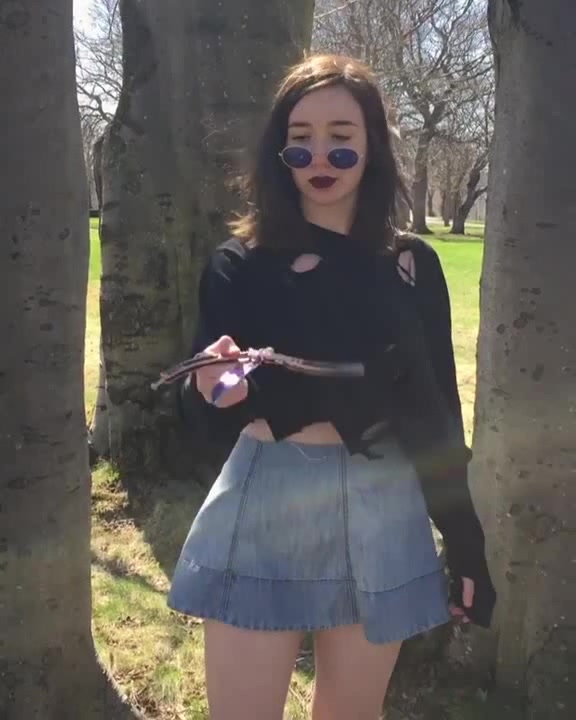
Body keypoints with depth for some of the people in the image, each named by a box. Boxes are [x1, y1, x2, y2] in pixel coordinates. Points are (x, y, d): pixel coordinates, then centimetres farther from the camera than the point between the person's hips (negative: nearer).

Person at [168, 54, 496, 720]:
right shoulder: (239, 264, -2)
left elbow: (439, 414, 4)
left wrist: (466, 545, 5)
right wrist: (213, 389, -27)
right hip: (264, 510, -1)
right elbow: (208, 411, -4)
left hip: (381, 516, 2)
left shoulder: (412, 265, 1)